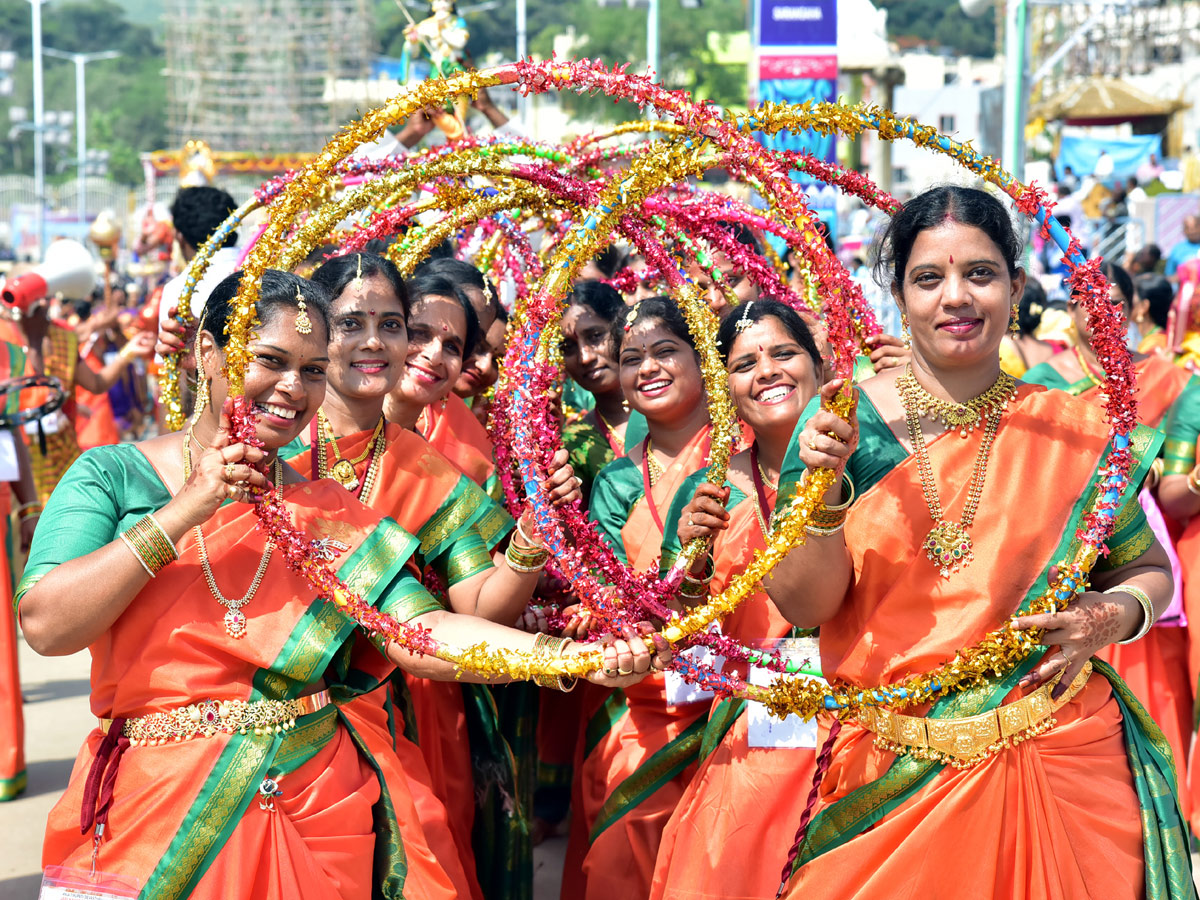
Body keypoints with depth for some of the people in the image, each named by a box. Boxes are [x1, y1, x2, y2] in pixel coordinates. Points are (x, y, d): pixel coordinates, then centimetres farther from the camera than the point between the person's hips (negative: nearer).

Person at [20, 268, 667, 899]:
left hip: (316, 822, 2)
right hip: (151, 822, -2)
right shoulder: (114, 476, -2)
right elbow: (45, 627, -14)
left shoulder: (333, 515, 5)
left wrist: (583, 658, -22)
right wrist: (185, 511, -17)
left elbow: (420, 631, -8)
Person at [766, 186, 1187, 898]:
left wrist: (1115, 615, -11)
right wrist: (824, 490, -23)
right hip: (885, 778, 0)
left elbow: (1147, 569, 10)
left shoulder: (1077, 434, -2)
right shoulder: (843, 420, -4)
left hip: (1057, 770, 1)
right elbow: (801, 605, -7)